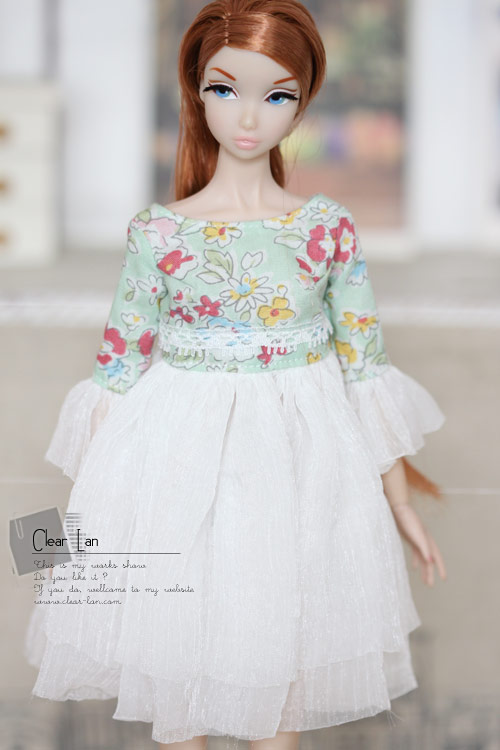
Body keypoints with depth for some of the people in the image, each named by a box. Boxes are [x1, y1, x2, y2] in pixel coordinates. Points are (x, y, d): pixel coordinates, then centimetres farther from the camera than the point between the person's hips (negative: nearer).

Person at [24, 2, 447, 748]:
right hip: (182, 457, 0)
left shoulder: (330, 229, -3)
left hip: (298, 464, 1)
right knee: (175, 656, 8)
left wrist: (401, 503, 4)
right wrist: (89, 504, -2)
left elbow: (366, 365, 1)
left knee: (282, 654, 10)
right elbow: (119, 369, -1)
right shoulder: (157, 232, -6)